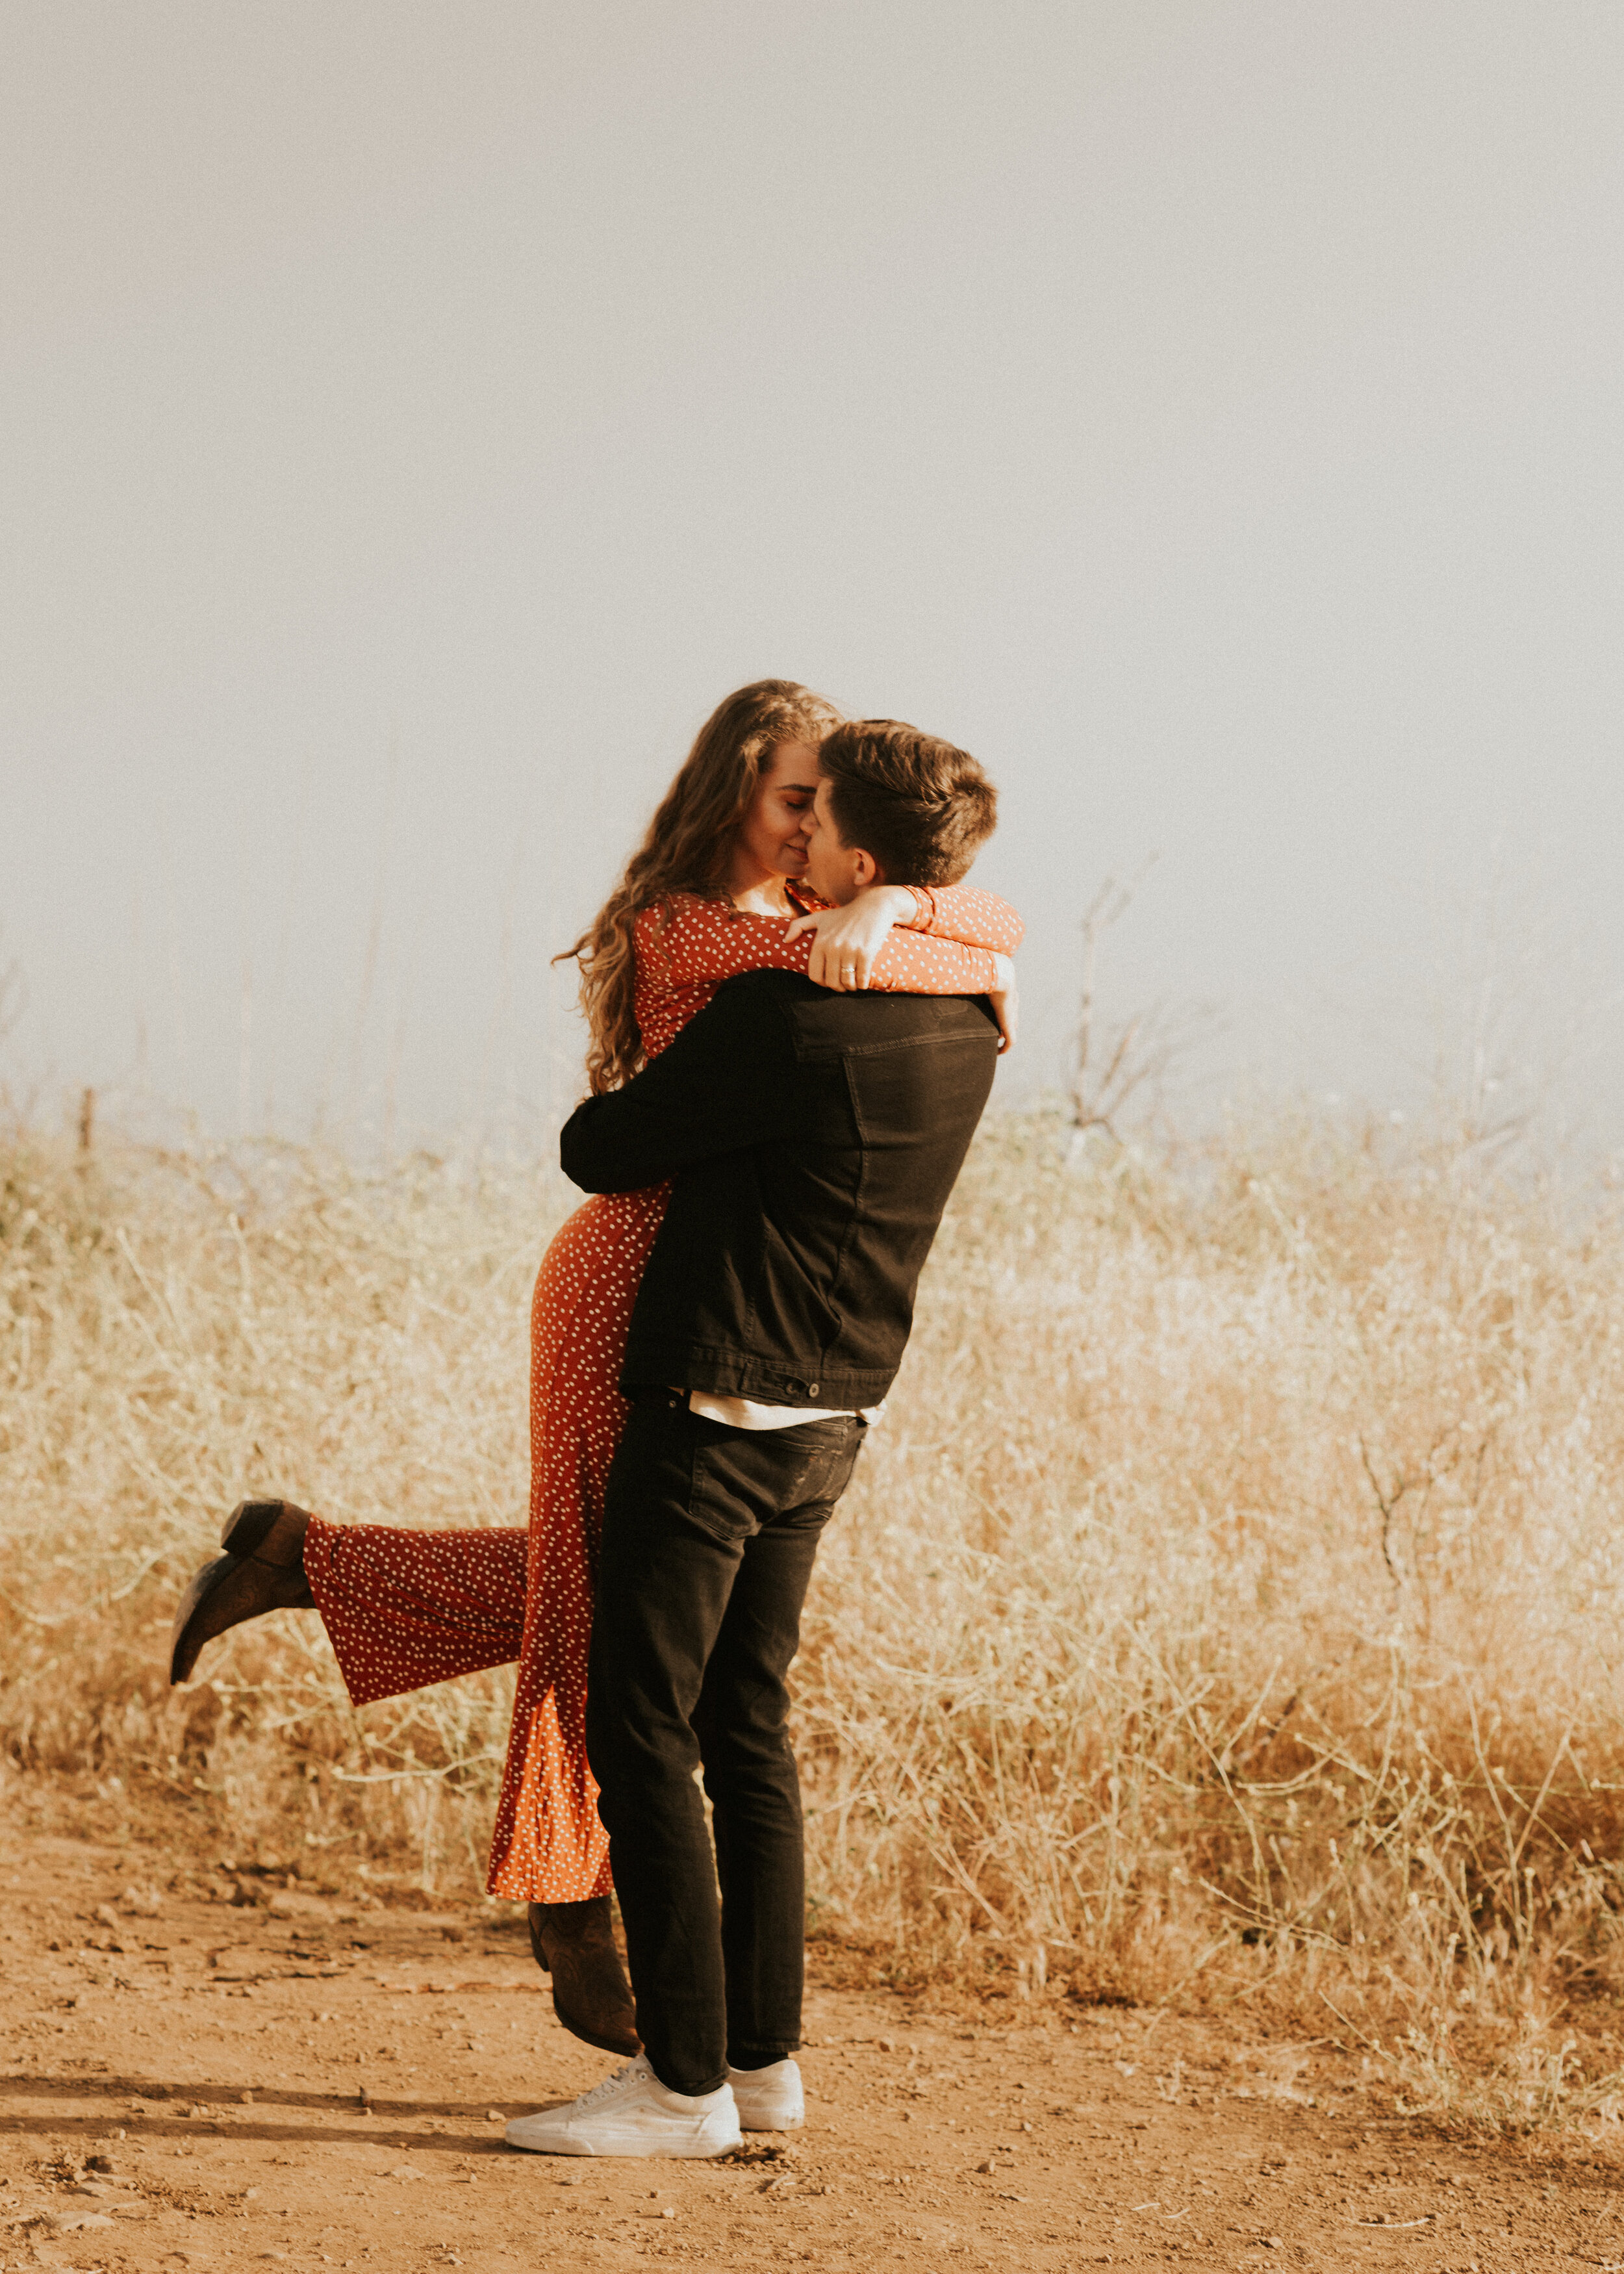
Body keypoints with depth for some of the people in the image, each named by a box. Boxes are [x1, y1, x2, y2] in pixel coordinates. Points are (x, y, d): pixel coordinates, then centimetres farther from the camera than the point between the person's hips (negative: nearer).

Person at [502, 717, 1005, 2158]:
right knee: (747, 1728, 15)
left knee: (641, 1729, -2)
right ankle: (763, 2055, 20)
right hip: (837, 1411, 8)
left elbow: (602, 1154, -9)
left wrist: (600, 1109, 13)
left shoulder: (784, 1018, -21)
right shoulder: (964, 1028, 4)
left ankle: (684, 2082, -1)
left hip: (719, 1408, -8)